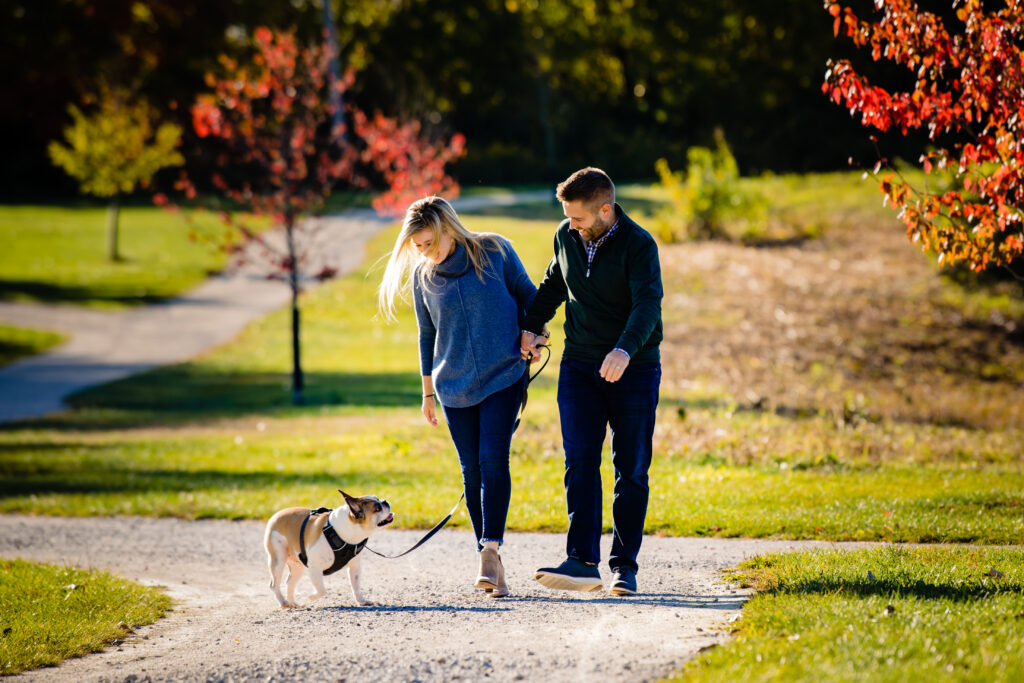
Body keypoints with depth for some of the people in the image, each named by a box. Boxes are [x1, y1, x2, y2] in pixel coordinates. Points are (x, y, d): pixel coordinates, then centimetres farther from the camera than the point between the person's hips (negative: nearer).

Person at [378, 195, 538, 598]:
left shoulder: (494, 252, -7)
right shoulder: (423, 276, 1)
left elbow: (528, 296, 8)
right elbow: (427, 334, 12)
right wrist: (428, 392, 16)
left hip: (503, 377, -3)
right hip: (454, 384, 3)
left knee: (493, 461, -16)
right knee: (471, 469, 3)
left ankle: (490, 551, -22)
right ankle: (491, 561, 9)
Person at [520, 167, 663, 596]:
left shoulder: (638, 244, -14)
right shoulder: (566, 237, 4)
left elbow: (647, 303, -28)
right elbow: (553, 286, 22)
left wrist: (625, 349, -45)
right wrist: (531, 326, 6)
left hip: (634, 368, -4)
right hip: (580, 367, 4)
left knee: (631, 471, 1)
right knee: (579, 463, -8)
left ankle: (625, 566, 8)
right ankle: (582, 561, -14)